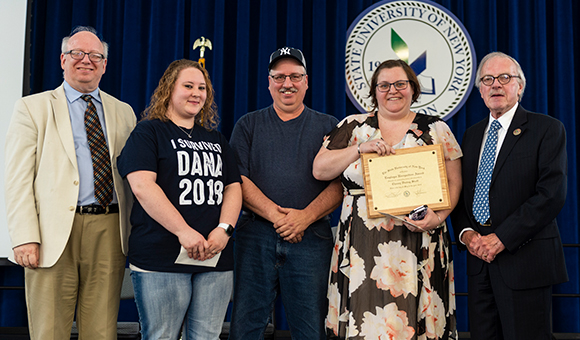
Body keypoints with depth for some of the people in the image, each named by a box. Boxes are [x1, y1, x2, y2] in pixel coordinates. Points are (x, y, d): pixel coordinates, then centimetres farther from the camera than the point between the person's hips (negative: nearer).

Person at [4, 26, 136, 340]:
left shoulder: (123, 113, 16)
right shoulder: (32, 108, 7)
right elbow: (18, 179, -1)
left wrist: (135, 234, 5)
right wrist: (25, 239, -11)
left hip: (109, 233, 3)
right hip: (54, 233, -2)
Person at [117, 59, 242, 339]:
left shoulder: (217, 140, 20)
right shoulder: (148, 132, 2)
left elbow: (233, 187, 14)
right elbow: (142, 186, -11)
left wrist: (224, 229, -6)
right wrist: (184, 232, -18)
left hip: (216, 260, 5)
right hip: (161, 260, -5)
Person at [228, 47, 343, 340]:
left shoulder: (328, 126, 12)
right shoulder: (249, 125, 12)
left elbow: (340, 183, 3)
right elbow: (237, 179, 1)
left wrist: (306, 216, -13)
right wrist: (276, 215, -12)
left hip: (311, 237, 0)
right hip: (255, 236, 0)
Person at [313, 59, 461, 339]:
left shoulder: (436, 130, 10)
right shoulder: (352, 127, 10)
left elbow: (454, 182, 8)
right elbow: (320, 170, 3)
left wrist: (438, 216, -9)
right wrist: (360, 149, -9)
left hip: (418, 242, 0)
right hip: (363, 245, 0)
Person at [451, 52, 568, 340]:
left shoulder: (547, 129, -3)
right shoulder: (472, 134, 16)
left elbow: (552, 193, -13)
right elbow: (460, 193, 16)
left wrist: (501, 238, -17)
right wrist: (465, 233, -4)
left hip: (525, 261, -5)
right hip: (479, 261, 5)